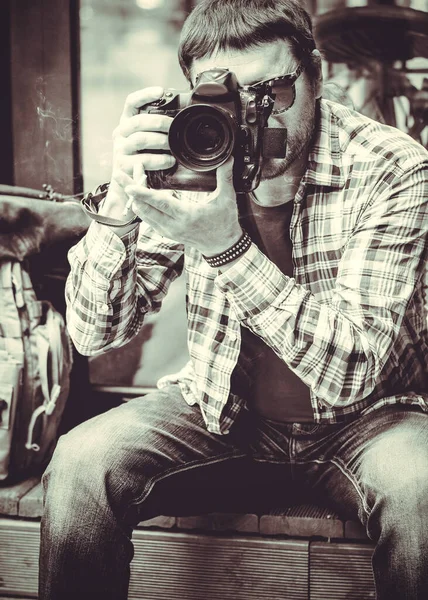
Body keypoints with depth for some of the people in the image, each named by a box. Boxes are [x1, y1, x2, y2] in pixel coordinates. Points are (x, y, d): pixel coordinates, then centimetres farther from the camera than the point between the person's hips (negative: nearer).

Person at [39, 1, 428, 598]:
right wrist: (119, 204, -30)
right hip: (222, 412, 2)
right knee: (81, 462, -22)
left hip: (362, 418, -2)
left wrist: (227, 246, -38)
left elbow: (354, 372, -27)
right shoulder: (188, 161, -10)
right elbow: (95, 335, -12)